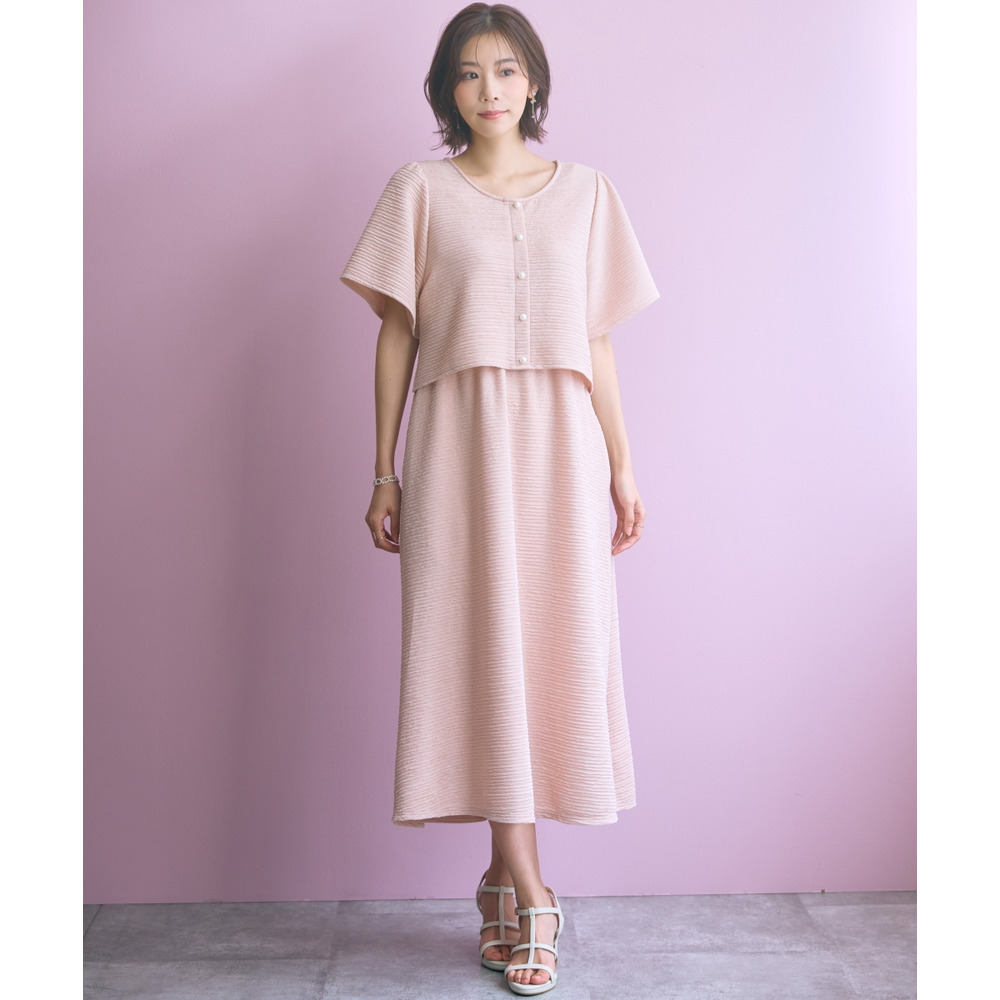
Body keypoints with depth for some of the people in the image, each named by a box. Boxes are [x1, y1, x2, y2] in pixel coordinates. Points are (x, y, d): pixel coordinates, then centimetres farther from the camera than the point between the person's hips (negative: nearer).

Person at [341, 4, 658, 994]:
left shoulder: (584, 191, 12)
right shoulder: (419, 189, 8)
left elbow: (596, 344, 11)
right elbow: (396, 336, 5)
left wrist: (622, 469, 7)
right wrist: (384, 473, 0)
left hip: (560, 441, 2)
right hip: (459, 439, -1)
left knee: (557, 647, 0)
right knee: (483, 647, -4)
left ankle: (503, 876, 15)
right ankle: (529, 895, 4)